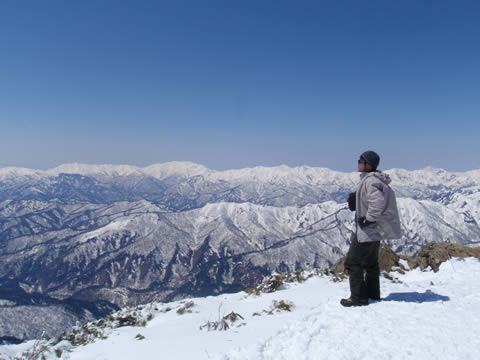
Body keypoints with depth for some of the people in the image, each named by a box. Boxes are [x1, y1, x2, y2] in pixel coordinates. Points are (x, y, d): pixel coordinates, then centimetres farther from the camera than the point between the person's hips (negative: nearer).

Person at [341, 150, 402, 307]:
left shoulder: (371, 181, -21)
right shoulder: (372, 179, 12)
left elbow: (378, 202, -33)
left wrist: (368, 219, -23)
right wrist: (354, 199, 6)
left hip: (368, 230, -11)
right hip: (375, 230, 11)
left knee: (353, 262, -2)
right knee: (370, 262, 20)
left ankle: (358, 297, 5)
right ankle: (372, 294, 32)